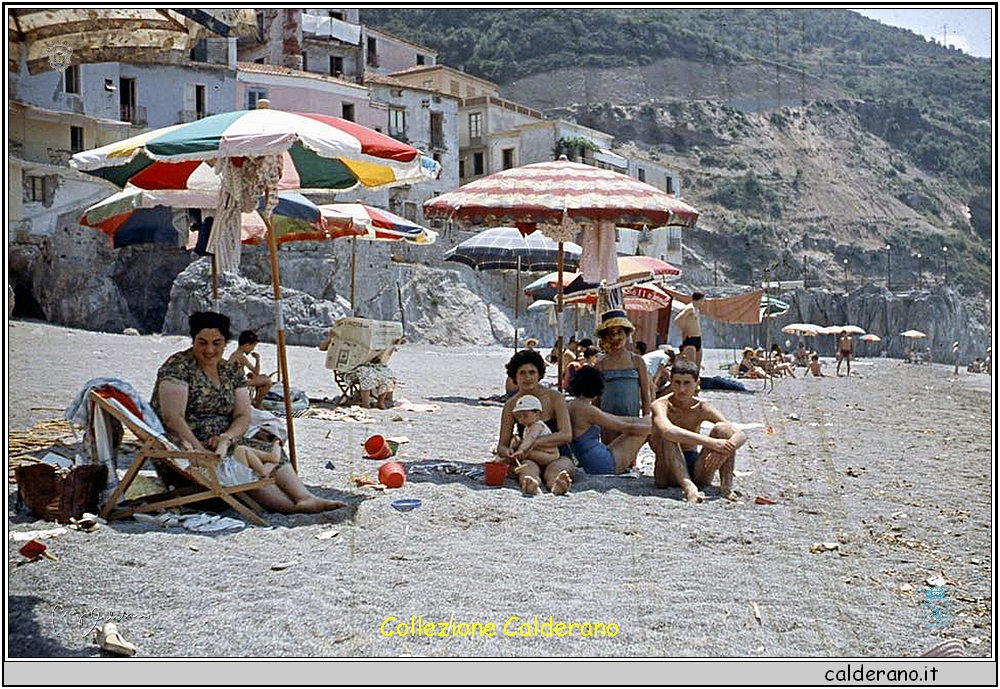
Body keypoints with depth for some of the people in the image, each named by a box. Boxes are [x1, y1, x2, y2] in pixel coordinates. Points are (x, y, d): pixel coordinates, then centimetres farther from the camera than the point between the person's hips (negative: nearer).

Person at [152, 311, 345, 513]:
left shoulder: (232, 371, 12)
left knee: (269, 451, -16)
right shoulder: (178, 366, -9)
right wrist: (201, 451, -25)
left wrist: (226, 438, -15)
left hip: (220, 442, 7)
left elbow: (243, 416, 6)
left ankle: (305, 497, -39)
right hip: (184, 447, -7)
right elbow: (172, 418, -18)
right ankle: (296, 505, -41)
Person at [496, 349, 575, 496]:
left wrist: (532, 442, -27)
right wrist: (505, 452, -23)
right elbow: (502, 444, 4)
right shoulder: (510, 405, 4)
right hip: (530, 458, 1)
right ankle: (532, 485, -71)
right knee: (528, 468, -36)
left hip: (558, 456, -1)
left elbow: (566, 435, -16)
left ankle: (557, 485, -72)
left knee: (555, 470, -37)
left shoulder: (555, 397, -4)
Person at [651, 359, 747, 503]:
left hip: (696, 471, 3)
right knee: (667, 437, -30)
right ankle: (688, 487, -46)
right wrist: (709, 442, -41)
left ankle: (726, 486, -25)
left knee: (722, 428, -13)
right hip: (668, 473, -3)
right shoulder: (661, 405, -11)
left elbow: (741, 435, -9)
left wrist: (724, 450, -33)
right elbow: (666, 431, -36)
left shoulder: (702, 408, -1)